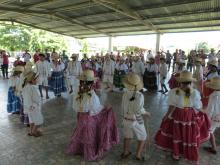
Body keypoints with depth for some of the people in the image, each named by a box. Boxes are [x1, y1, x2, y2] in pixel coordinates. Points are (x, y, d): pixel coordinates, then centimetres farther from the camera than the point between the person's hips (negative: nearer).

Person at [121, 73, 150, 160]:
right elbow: (139, 110, -24)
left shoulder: (125, 94, -11)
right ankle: (138, 155, 25)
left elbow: (123, 107, -2)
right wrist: (146, 113, -4)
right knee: (142, 137, 21)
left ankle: (125, 152, 40)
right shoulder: (139, 95, -24)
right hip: (136, 121, -4)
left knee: (127, 136, 27)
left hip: (126, 120, 4)